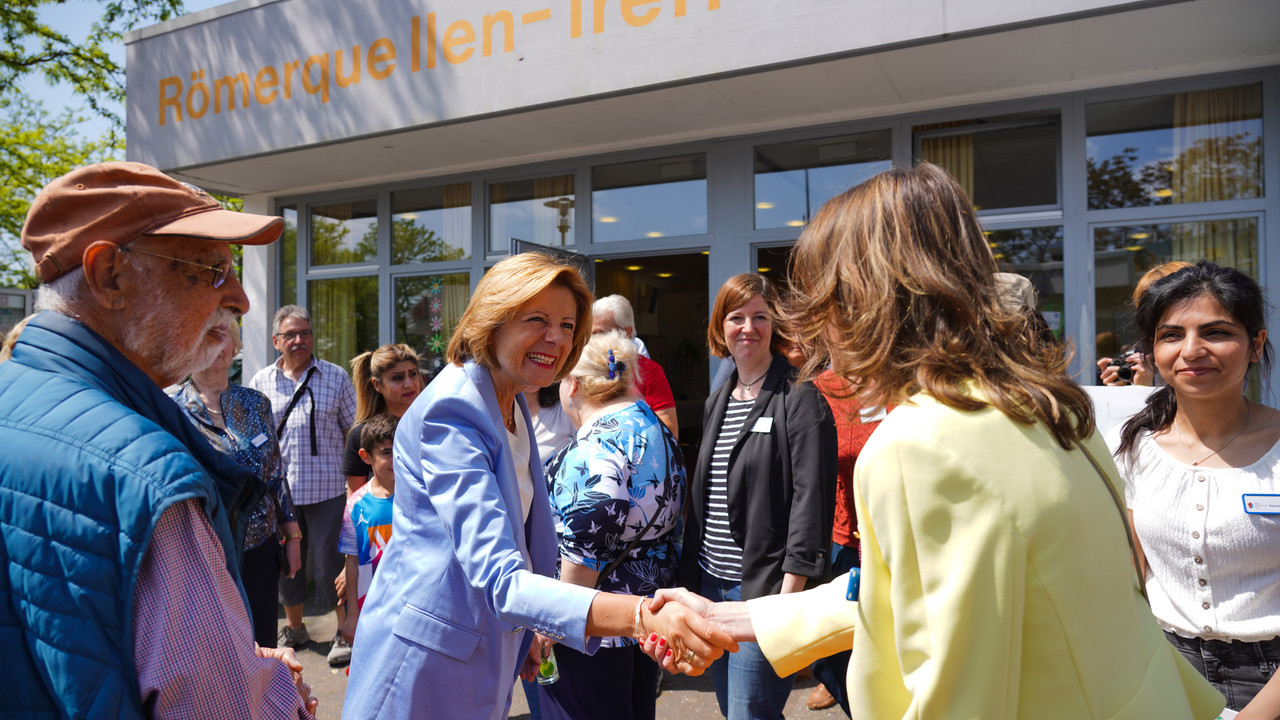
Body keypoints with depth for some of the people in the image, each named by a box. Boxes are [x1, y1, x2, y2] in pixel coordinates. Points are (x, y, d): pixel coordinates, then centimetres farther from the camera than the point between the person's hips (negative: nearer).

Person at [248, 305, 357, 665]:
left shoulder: (336, 377, 2)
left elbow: (352, 431, 4)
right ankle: (294, 628, 34)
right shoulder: (261, 381, 7)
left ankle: (347, 632, 17)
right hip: (278, 489, 3)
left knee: (329, 561, 0)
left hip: (326, 487, -3)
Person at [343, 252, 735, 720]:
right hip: (427, 659, -8)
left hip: (485, 654, 9)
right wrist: (639, 616, -46)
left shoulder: (513, 405, 6)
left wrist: (524, 634, 12)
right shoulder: (452, 411, -24)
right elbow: (498, 580, -35)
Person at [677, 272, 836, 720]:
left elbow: (811, 499, -16)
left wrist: (791, 591, -20)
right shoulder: (717, 402, 13)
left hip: (764, 587, -7)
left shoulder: (799, 399, -10)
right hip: (711, 582, 8)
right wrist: (689, 574, 14)